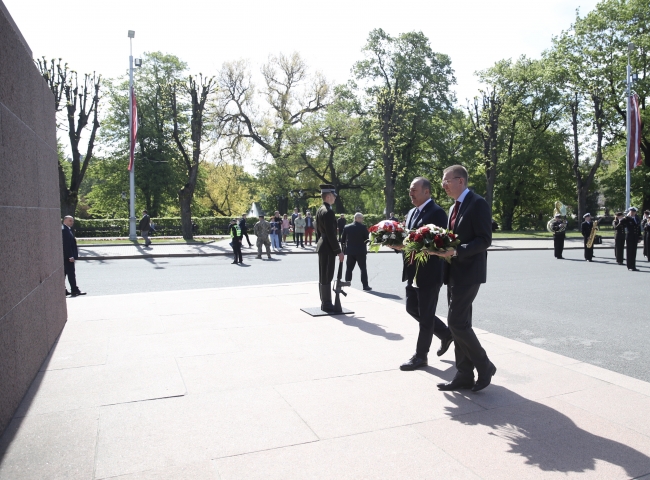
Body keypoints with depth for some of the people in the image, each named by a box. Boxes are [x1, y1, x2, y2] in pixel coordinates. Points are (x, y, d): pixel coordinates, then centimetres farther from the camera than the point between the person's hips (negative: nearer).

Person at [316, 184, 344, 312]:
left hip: (322, 247, 10)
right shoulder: (328, 212, -19)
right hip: (328, 248, -10)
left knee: (323, 277, 14)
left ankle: (325, 302, 22)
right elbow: (331, 234, -21)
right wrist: (339, 251, -17)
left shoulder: (320, 210, 12)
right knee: (327, 277, -4)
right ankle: (327, 304, 3)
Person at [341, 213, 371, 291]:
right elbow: (367, 238, -4)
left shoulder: (347, 227, -1)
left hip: (350, 251, 3)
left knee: (349, 269, 10)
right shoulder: (363, 227, -11)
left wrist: (344, 245, 20)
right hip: (361, 251, -3)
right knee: (363, 269, 5)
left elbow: (343, 239, 4)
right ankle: (365, 286, 6)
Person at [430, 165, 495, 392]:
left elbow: (484, 240, -17)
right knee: (459, 323, 9)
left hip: (468, 273, -9)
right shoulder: (454, 207, 17)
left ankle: (484, 366, 8)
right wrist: (443, 248, 4)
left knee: (456, 322, -11)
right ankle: (464, 375, 17)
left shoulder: (478, 203, -10)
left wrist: (456, 251, -27)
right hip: (454, 273, 9)